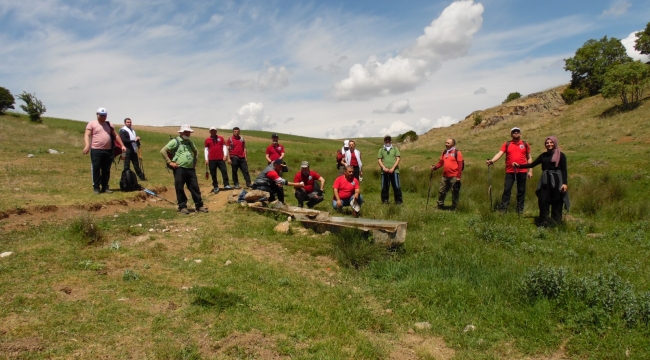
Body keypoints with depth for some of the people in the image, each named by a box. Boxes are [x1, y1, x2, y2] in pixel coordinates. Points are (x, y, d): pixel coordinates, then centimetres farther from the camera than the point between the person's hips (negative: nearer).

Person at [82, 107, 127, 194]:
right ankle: (96, 187, 4)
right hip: (96, 150, -4)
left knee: (106, 170, 8)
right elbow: (87, 135, -7)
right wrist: (87, 145, -24)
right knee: (96, 169, -2)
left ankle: (105, 187, 15)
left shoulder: (109, 125, 17)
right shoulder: (92, 124, 3)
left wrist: (122, 145, 11)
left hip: (108, 151, 4)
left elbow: (115, 136, 20)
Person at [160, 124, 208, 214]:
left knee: (195, 187, 5)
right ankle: (182, 207, 10)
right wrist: (169, 162, -10)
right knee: (180, 189, 1)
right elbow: (163, 151, -9)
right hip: (179, 169, -5)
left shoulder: (189, 142, 17)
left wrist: (194, 162, 22)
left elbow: (196, 152, 34)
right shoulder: (175, 141, -3)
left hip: (190, 169, 6)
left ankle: (199, 206, 11)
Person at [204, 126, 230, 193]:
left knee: (224, 171, -8)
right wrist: (206, 159, 0)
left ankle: (226, 185, -6)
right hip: (211, 160, 0)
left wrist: (225, 155, -7)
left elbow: (224, 146, 7)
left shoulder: (221, 138, 9)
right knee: (213, 174, 3)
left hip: (221, 159, 0)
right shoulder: (207, 140, 6)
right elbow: (206, 149, 6)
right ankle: (215, 187, 10)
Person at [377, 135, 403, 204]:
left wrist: (393, 168, -10)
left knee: (397, 186, -5)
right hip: (384, 171, 1)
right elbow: (379, 160, 6)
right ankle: (385, 200, 13)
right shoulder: (381, 150, 14)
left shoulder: (395, 149, 12)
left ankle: (398, 201, 2)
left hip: (394, 171, -1)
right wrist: (384, 167, -11)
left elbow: (398, 159, 3)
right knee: (384, 187, 3)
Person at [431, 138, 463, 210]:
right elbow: (441, 162, 16)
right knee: (441, 191, 9)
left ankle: (454, 207, 12)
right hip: (445, 176, 6)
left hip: (454, 177, -6)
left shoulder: (457, 152, -5)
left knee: (455, 192, 2)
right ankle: (440, 205, 20)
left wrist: (458, 176, -13)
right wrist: (435, 167, -3)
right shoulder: (444, 152, 13)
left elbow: (460, 165, -8)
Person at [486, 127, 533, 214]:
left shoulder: (525, 144, 7)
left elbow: (529, 158, 10)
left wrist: (530, 170, 4)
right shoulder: (507, 144, 4)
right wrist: (492, 160, -27)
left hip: (522, 171, 1)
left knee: (521, 190, 8)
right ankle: (503, 208, -3)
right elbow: (499, 153, -8)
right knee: (507, 189, -4)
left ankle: (520, 209, 16)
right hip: (510, 171, -1)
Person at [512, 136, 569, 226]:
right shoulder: (543, 155, 12)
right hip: (545, 181, 4)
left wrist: (565, 183, -13)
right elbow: (532, 164, 10)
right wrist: (519, 165, -1)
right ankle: (543, 222, 7)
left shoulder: (560, 155, 0)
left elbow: (564, 170, -4)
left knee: (556, 202, 2)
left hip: (556, 181, -4)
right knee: (543, 201, -1)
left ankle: (556, 223, 11)